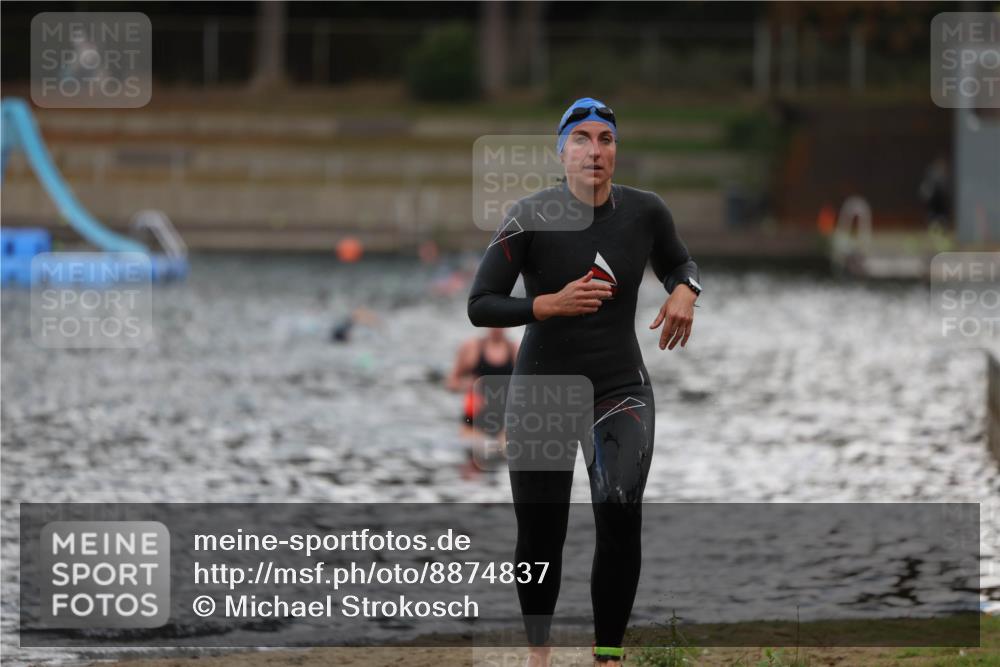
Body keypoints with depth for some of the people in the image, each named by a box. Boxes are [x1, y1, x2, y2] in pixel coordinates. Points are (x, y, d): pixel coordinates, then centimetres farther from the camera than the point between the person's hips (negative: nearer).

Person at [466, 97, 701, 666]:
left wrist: (684, 291, -7)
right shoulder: (530, 217, -14)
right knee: (540, 535, 6)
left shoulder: (645, 211, -5)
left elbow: (681, 261, 16)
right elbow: (480, 306, -13)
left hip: (620, 388, 1)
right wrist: (551, 304, -27)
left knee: (621, 521, -18)